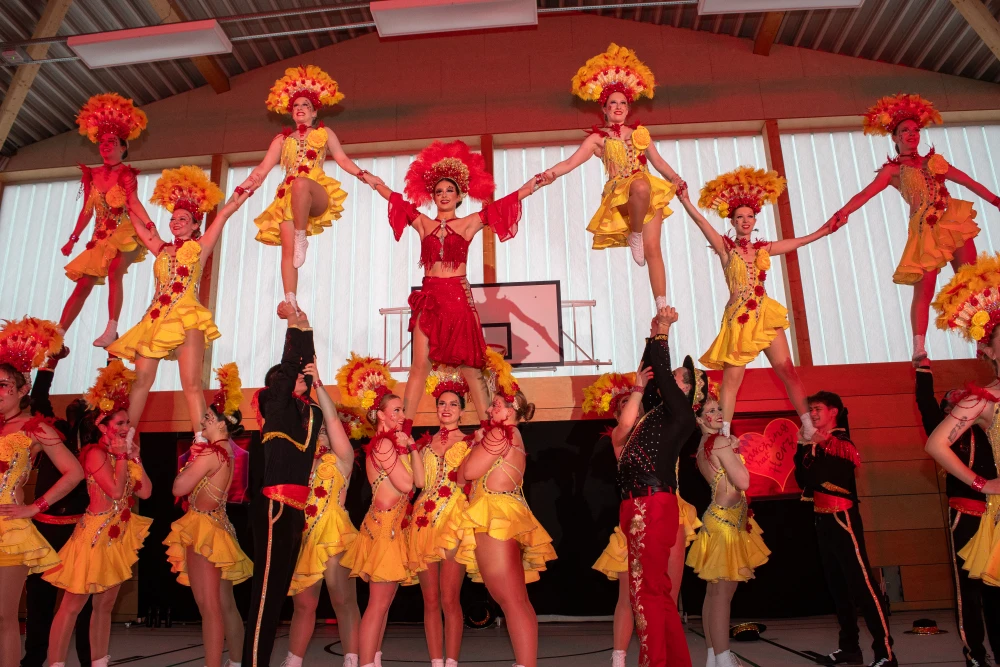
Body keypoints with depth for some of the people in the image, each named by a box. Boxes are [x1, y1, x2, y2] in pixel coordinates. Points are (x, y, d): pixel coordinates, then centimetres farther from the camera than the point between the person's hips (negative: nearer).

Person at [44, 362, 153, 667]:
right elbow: (115, 491, -22)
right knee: (72, 604, -2)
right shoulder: (95, 453, -13)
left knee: (105, 604, 12)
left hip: (119, 535, 8)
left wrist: (134, 456, 1)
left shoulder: (118, 455, 11)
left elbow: (145, 491, 6)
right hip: (96, 535, -8)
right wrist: (122, 456, -13)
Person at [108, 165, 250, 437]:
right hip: (156, 319, 5)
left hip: (187, 319, -5)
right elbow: (138, 225, 34)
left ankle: (201, 441, -19)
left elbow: (224, 214, 7)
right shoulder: (162, 250, 21)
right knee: (141, 381, 0)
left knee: (191, 383, -14)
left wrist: (247, 189, 9)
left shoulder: (199, 247, 10)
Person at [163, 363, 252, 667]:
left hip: (205, 528, -10)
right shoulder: (225, 451, 12)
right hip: (217, 526, 10)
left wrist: (190, 461, -1)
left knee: (208, 606, -7)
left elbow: (179, 487, -14)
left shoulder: (209, 453, -16)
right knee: (226, 604, 14)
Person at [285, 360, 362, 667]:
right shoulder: (304, 459, 18)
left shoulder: (342, 457, 3)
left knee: (343, 601, -4)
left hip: (334, 533, -5)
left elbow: (333, 419, -6)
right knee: (303, 603, 10)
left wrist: (318, 383, -11)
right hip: (304, 535, 5)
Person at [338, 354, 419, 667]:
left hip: (391, 526, 10)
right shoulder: (384, 443, -13)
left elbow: (420, 478, 8)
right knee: (379, 602, -6)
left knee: (384, 601, 12)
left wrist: (410, 446, 4)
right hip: (383, 526, -10)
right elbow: (405, 484, -17)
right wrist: (403, 448, -5)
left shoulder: (394, 441, 15)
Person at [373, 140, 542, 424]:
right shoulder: (423, 223, 11)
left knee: (470, 365, -1)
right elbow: (396, 198, 16)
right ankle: (403, 429, 0)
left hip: (459, 296, -1)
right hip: (428, 297, 2)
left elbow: (501, 205, 4)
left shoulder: (470, 223, 7)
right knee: (420, 364, -2)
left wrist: (533, 184, 1)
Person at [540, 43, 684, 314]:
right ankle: (634, 236, -16)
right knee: (641, 186, -40)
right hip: (620, 195, -3)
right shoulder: (598, 138, 9)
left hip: (650, 194, 3)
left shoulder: (639, 132, 19)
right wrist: (551, 173, -22)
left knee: (653, 249, -10)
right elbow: (571, 162, -2)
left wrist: (677, 180, 4)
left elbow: (659, 162, 22)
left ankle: (662, 307, -10)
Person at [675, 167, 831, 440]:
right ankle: (725, 435, -1)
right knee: (732, 378, -5)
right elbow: (702, 223, -13)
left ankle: (809, 427, 8)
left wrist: (827, 229, 25)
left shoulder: (763, 248, 13)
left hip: (765, 315, 4)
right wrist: (686, 202, -25)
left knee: (787, 370, 1)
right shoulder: (726, 247, 1)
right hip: (738, 318, -4)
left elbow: (800, 241, 24)